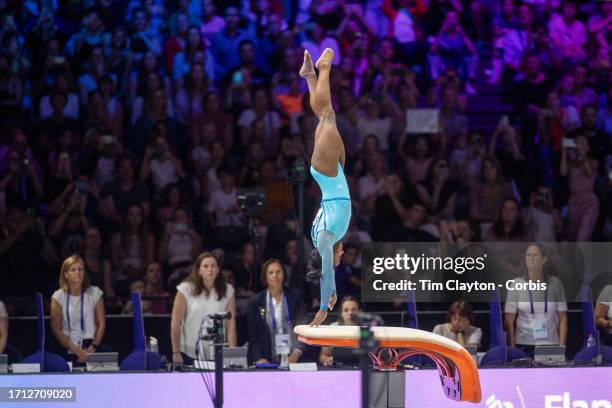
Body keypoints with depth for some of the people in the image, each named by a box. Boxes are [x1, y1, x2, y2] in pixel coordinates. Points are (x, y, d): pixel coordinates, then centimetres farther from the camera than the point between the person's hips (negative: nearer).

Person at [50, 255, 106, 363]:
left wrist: (94, 347, -9)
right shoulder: (58, 297, 4)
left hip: (91, 345, 1)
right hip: (67, 346, -1)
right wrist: (76, 350, -14)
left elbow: (101, 324, 7)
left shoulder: (95, 293, 9)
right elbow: (57, 330, -1)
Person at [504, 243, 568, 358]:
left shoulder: (555, 283, 5)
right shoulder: (516, 284, 2)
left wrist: (562, 346, -3)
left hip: (551, 344, 1)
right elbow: (509, 320, 2)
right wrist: (512, 348, -5)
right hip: (524, 345, -1)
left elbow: (563, 318, 6)